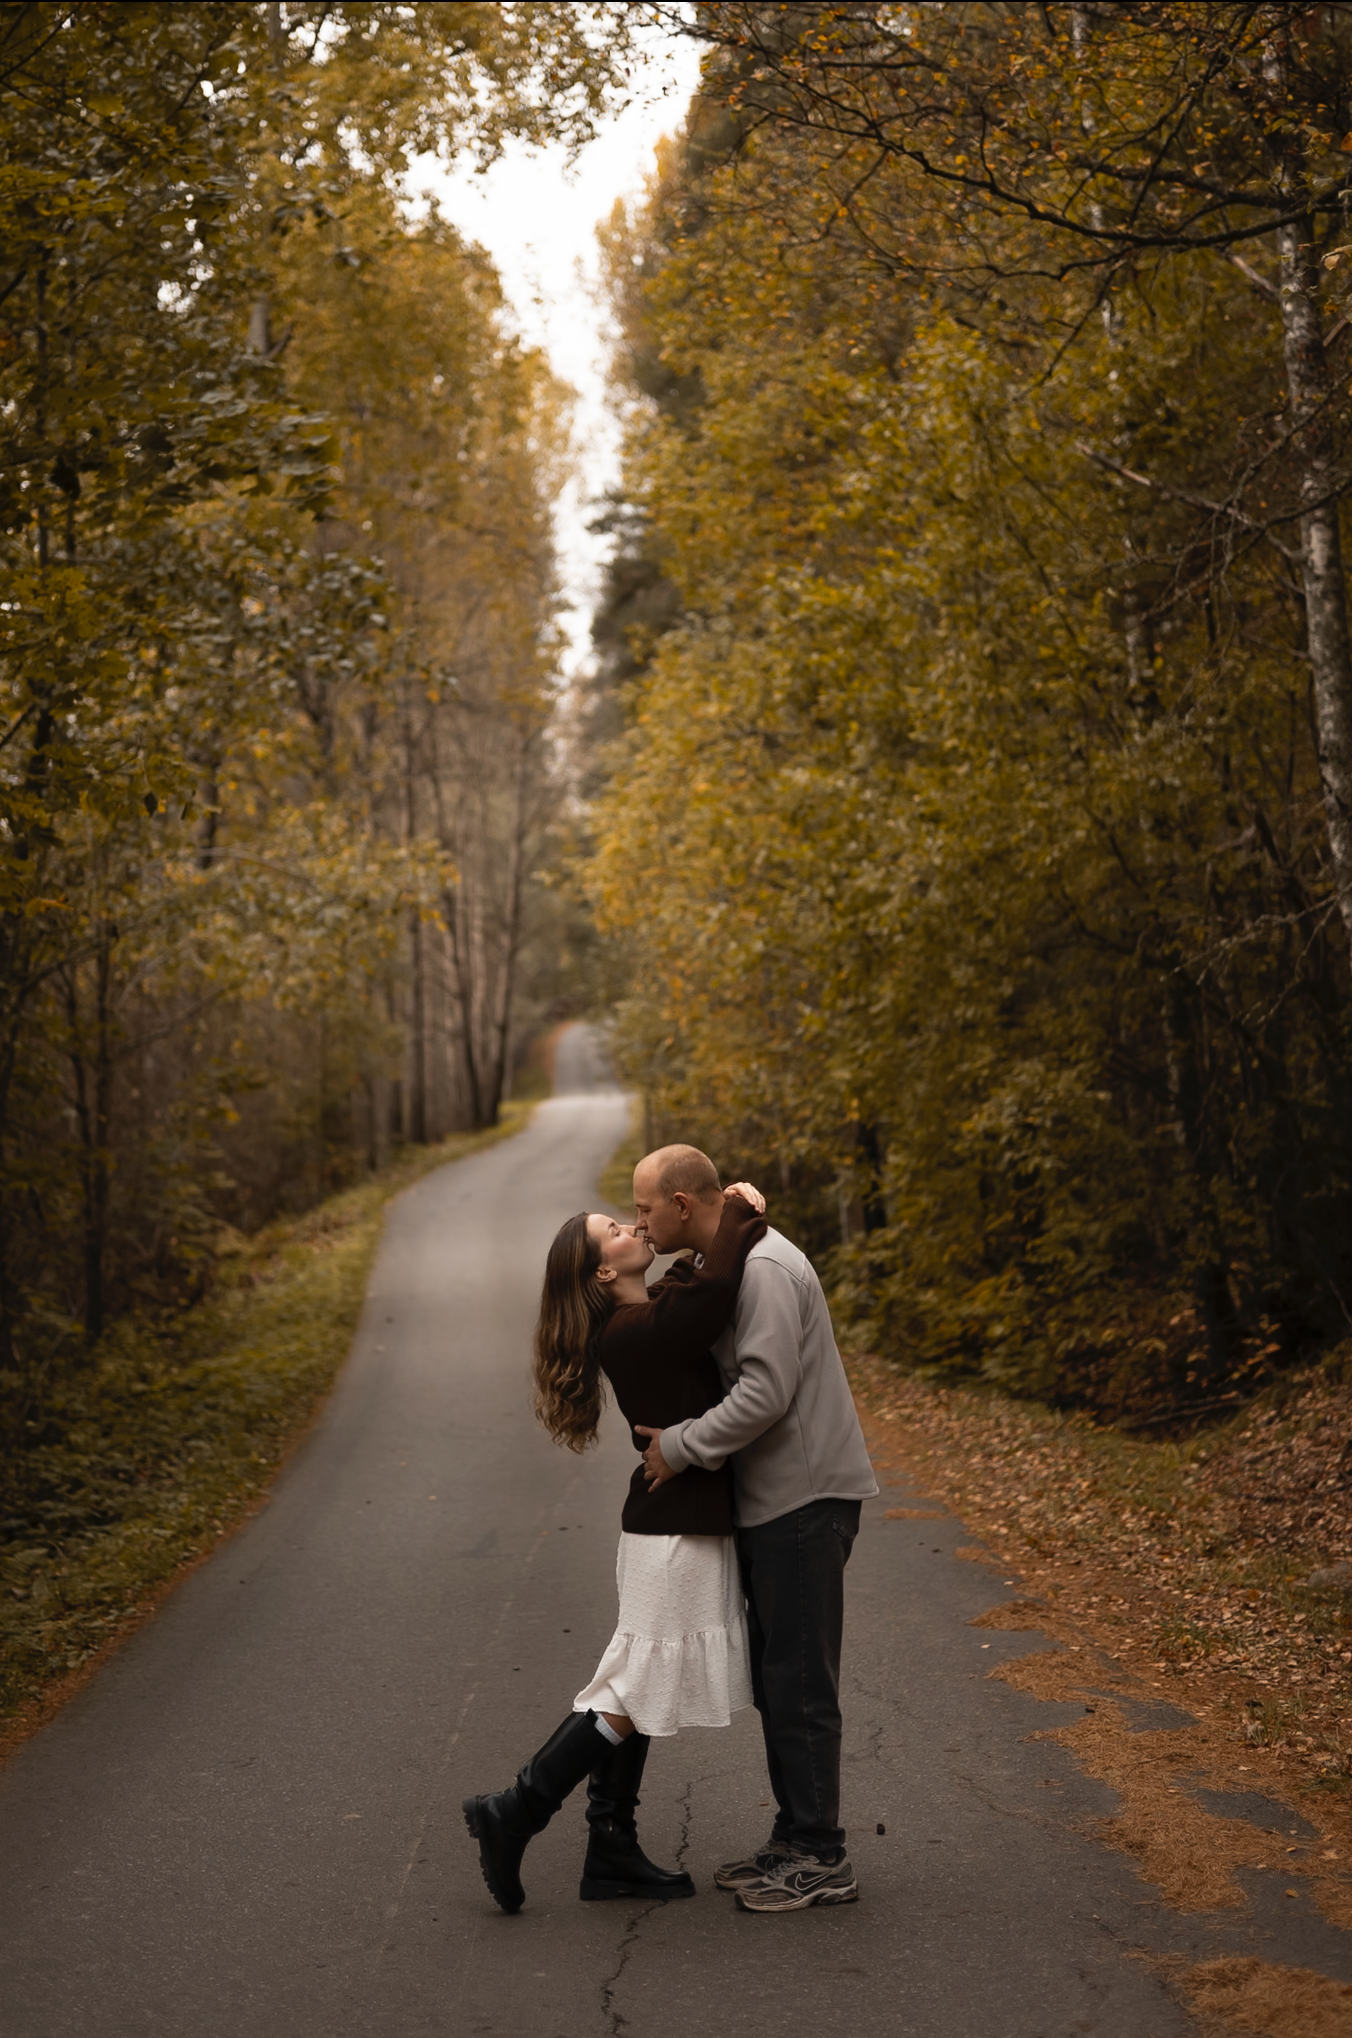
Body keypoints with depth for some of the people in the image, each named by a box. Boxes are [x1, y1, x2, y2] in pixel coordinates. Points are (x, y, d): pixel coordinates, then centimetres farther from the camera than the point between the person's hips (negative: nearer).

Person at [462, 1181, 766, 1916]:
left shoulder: (655, 1311, 9)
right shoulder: (631, 1333, -20)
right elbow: (711, 1298, -33)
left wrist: (739, 1217, 3)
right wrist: (736, 1217, -20)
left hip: (676, 1523, 10)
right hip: (677, 1531, -10)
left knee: (642, 1691, 12)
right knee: (638, 1693, -5)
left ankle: (611, 1852, 19)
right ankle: (514, 1813, 2)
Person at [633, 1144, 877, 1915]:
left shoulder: (763, 1268, -19)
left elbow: (764, 1395, -25)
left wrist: (680, 1446, -16)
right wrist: (674, 1436, 6)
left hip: (805, 1499, -10)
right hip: (770, 1499, 10)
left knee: (800, 1680, -4)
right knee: (774, 1675, 15)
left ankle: (822, 1859, 5)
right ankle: (795, 1841, 25)